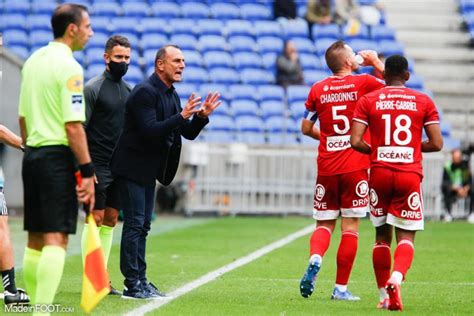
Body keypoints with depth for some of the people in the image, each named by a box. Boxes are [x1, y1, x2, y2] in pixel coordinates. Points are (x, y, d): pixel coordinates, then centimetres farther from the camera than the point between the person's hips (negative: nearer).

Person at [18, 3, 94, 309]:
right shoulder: (68, 66, -12)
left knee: (36, 240, 11)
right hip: (57, 157, -8)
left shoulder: (33, 61, 13)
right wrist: (88, 171, -15)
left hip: (32, 155, 8)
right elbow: (73, 125, -17)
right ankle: (43, 309, -17)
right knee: (56, 239, -10)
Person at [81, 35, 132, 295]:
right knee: (95, 220, -6)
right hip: (98, 167, -7)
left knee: (110, 220, 8)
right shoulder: (93, 88, -8)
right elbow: (79, 129, -12)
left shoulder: (127, 90, 14)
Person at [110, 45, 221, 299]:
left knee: (142, 226, 11)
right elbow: (150, 131, -26)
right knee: (134, 224, -9)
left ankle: (140, 281, 15)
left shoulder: (171, 95, 12)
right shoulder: (145, 92, -17)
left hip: (148, 170, 10)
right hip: (133, 167, -10)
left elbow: (188, 133, 13)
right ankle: (132, 285, -7)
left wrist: (201, 116, -5)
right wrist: (182, 117, -29)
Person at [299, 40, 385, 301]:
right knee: (350, 226, 2)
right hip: (355, 167, -3)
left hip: (326, 168, 3)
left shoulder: (318, 89, 4)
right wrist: (376, 62, 19)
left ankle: (314, 258, -19)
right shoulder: (363, 83, -4)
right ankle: (341, 288, 1)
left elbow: (306, 128, 12)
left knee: (324, 224, 12)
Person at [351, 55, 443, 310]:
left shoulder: (368, 101, 2)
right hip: (410, 174, -1)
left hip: (380, 173, 1)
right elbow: (436, 143, 0)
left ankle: (384, 295, 12)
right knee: (406, 236, 1)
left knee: (382, 235, 13)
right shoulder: (424, 102, 4)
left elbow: (355, 141, -6)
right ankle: (396, 277, -28)